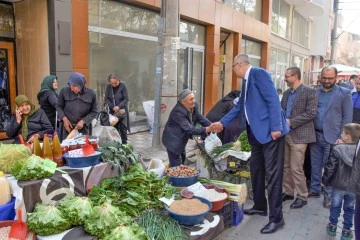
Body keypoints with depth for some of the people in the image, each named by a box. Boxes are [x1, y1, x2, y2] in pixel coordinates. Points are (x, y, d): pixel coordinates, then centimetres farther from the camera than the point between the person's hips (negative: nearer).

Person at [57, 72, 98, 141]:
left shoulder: (91, 94, -7)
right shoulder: (64, 91, -7)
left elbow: (94, 112, 1)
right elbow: (59, 106, 7)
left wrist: (83, 121, -12)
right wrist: (64, 119, -8)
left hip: (83, 128, 0)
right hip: (67, 127, 0)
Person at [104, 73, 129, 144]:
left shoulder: (123, 86, -5)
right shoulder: (108, 87, 4)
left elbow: (126, 99, -8)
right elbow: (106, 99, 1)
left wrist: (119, 106, -20)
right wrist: (113, 107, -13)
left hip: (122, 111, -3)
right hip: (112, 111, 3)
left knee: (123, 128, 1)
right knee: (114, 128, 6)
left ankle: (124, 143, 12)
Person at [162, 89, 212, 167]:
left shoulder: (193, 107, -6)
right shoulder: (178, 111, -30)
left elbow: (201, 118, -8)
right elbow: (189, 129, -32)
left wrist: (211, 126, -25)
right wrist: (205, 130, -33)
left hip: (181, 139, 9)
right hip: (173, 140, -9)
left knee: (182, 159, 25)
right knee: (176, 166, -4)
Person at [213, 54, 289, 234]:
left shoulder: (259, 73, -12)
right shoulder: (246, 80, 16)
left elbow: (273, 100, -19)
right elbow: (240, 106, 23)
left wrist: (276, 127, -23)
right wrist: (222, 123, 24)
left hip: (270, 131, -10)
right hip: (256, 132, 10)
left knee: (272, 173, -4)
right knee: (256, 170, 16)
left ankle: (276, 218, 5)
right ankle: (259, 206, 31)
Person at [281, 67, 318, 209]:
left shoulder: (310, 92, -8)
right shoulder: (286, 93, 14)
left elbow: (311, 113, -15)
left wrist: (290, 122, -18)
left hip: (299, 135, -7)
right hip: (285, 134, 7)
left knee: (296, 168, -3)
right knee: (285, 166, 13)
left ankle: (302, 197, 13)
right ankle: (288, 192, 27)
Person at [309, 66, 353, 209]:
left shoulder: (344, 93, -2)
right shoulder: (315, 92, 7)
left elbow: (347, 117, -3)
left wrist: (341, 137, -9)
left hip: (332, 137, -3)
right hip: (315, 135, 3)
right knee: (315, 165, 12)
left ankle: (329, 195, 17)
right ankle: (314, 190, 26)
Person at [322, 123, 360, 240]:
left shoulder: (337, 149, -16)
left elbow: (329, 167, -13)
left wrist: (325, 180, -1)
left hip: (338, 185, -2)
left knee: (335, 206, 16)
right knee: (349, 208, 17)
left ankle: (332, 226, 28)